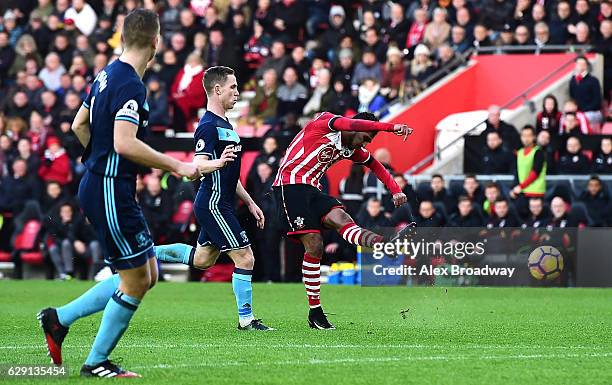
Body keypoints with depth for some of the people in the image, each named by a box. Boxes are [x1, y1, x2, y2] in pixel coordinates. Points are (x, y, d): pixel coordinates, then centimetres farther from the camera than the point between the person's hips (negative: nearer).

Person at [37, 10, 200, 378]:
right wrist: (177, 165, -22)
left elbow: (79, 124, 21)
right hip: (110, 192, -10)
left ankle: (60, 318, 15)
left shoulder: (108, 74, 11)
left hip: (100, 185, 10)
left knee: (147, 275, 12)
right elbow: (125, 143, -28)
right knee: (135, 281, -1)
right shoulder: (131, 84, -19)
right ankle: (97, 363, 9)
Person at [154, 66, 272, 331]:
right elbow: (198, 164, -28)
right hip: (214, 204, -10)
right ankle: (246, 319, -2)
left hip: (217, 204, 10)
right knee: (245, 258, -9)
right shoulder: (209, 126, -15)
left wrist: (250, 203, 24)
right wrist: (218, 162, -49)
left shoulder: (224, 124, 17)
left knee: (202, 259, 20)